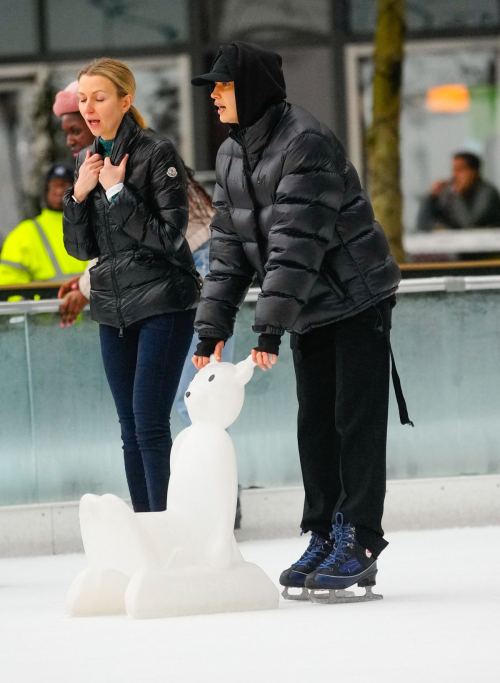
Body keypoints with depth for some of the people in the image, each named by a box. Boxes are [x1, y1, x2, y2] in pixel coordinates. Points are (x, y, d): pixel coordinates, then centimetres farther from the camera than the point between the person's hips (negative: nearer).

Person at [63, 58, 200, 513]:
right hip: (113, 306, 6)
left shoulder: (157, 153, -9)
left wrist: (117, 191, -17)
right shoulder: (88, 161, 10)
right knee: (131, 429, 6)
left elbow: (169, 236, -14)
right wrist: (80, 194, -6)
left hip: (163, 304, -6)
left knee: (150, 424, -14)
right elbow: (81, 248, 10)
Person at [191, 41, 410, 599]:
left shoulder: (307, 145, -22)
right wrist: (212, 328, 0)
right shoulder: (232, 156, 5)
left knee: (356, 422, -8)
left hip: (358, 301, -8)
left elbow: (297, 241, -28)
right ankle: (324, 540, 15)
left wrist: (270, 325, -30)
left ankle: (359, 546, -6)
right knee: (314, 427, 8)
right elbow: (229, 247, 7)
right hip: (309, 313, 8)